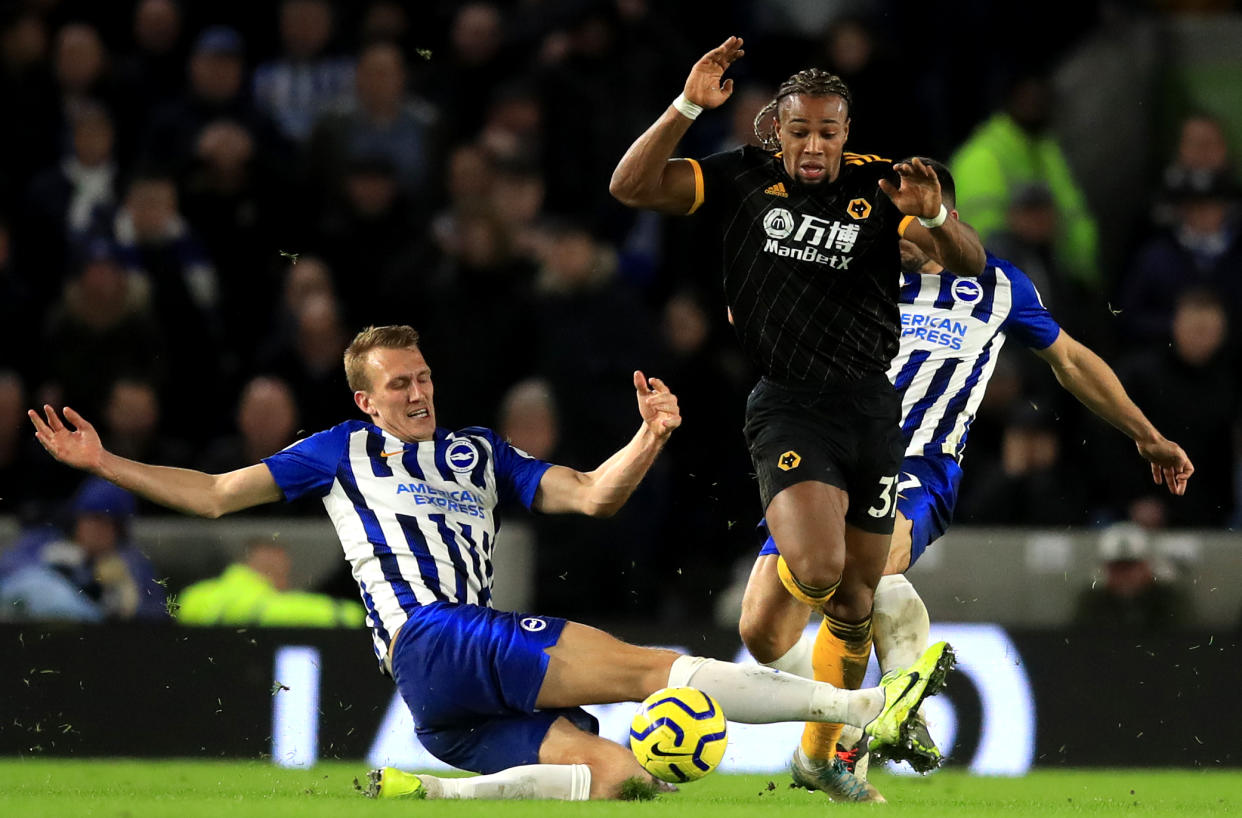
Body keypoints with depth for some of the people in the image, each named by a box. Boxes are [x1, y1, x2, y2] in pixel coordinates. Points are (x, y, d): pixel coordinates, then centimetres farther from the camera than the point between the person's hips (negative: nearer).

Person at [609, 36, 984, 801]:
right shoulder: (744, 179, -2)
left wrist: (935, 216, -30)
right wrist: (687, 108, -19)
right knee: (817, 571, -27)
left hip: (871, 407, 3)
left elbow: (969, 262, -8)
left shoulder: (877, 186, -2)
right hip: (787, 403, -3)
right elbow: (632, 186, -7)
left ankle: (818, 756, 29)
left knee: (855, 604, 10)